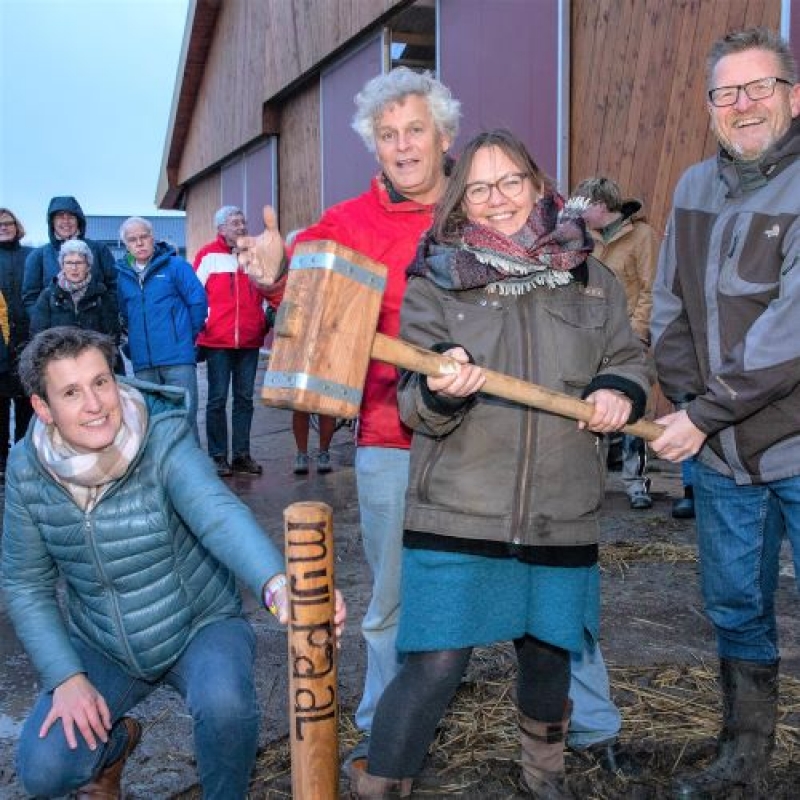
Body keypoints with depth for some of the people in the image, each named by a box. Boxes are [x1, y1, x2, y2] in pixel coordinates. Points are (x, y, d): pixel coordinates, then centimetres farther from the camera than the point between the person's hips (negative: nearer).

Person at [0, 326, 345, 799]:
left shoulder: (165, 442, -24)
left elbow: (219, 514, -44)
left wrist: (278, 584, -64)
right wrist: (66, 678, -13)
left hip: (202, 625, -3)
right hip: (100, 647, 3)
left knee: (225, 703, -32)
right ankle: (114, 741, 24)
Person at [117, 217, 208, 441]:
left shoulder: (175, 265, -2)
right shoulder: (122, 275, 10)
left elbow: (198, 301, -4)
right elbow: (123, 314, 19)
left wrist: (188, 334, 2)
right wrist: (135, 338, 11)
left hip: (178, 357, -4)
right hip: (143, 362, 4)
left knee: (184, 415, -4)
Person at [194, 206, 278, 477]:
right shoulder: (208, 255, 0)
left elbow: (270, 290, 21)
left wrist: (265, 320, 14)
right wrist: (201, 324, -2)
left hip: (250, 340, 4)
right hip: (217, 340, -4)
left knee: (245, 397, 7)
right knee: (218, 398, -1)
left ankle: (242, 455, 14)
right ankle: (219, 457, 4)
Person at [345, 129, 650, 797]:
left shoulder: (590, 278, 9)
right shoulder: (434, 282, 0)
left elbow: (629, 360, 18)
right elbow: (414, 406, -4)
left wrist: (618, 392, -4)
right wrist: (441, 392, -26)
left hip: (559, 514, 3)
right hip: (458, 513, -3)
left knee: (547, 657, 17)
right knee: (435, 665, -6)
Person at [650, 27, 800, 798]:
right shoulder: (695, 186, 8)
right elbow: (670, 307, 10)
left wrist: (708, 413, -17)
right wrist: (686, 400, -2)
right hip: (719, 451, 6)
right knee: (735, 609, 16)